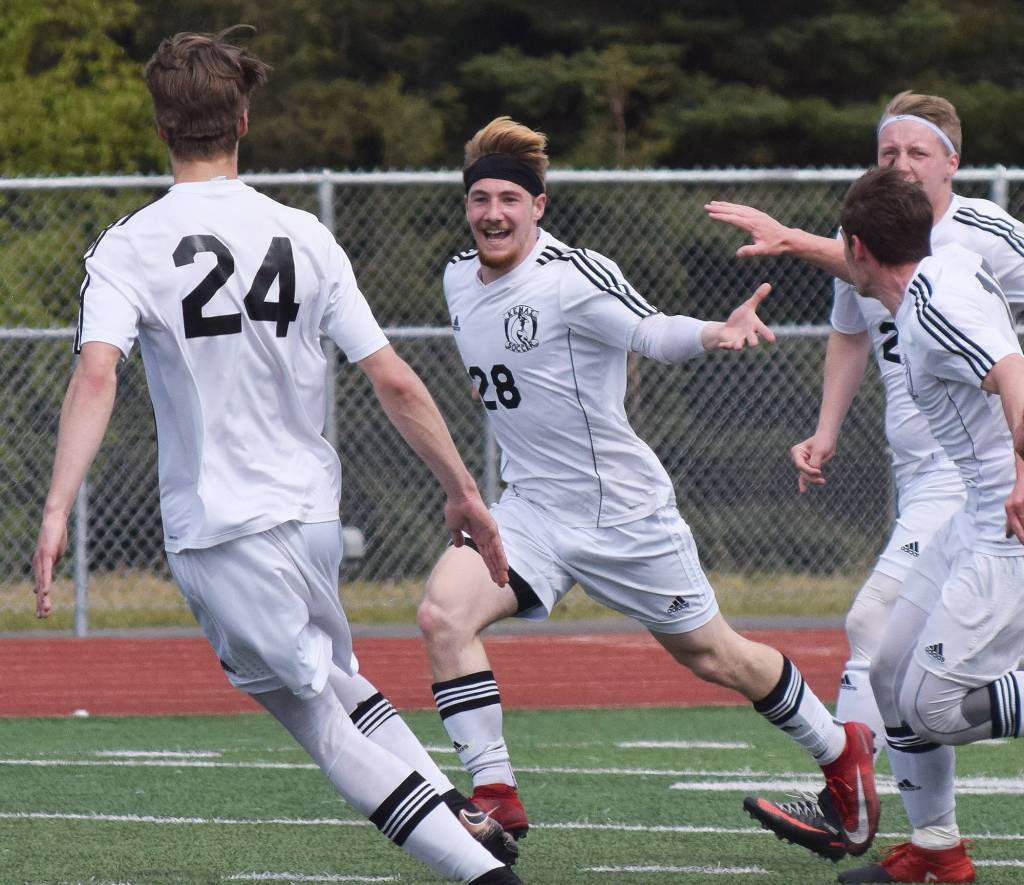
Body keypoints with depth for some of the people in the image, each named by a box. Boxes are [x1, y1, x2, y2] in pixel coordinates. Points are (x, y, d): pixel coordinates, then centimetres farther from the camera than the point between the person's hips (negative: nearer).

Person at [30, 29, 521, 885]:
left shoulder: (129, 246, -8)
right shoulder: (303, 237, 1)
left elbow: (97, 374, -24)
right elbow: (394, 380, -1)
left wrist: (57, 510, -31)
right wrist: (464, 492, 6)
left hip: (217, 528, -4)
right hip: (311, 510, 4)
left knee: (318, 716, 5)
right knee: (333, 678, 29)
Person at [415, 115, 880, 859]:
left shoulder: (573, 275, -18)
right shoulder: (460, 278, 3)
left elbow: (652, 333, -28)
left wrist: (719, 333, -49)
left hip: (625, 510, -6)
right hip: (532, 508, 6)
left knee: (712, 656, 9)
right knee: (443, 613, -19)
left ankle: (841, 751, 34)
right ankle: (497, 798, -13)